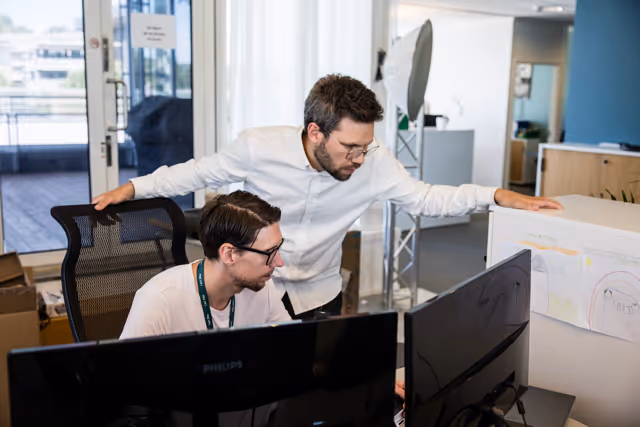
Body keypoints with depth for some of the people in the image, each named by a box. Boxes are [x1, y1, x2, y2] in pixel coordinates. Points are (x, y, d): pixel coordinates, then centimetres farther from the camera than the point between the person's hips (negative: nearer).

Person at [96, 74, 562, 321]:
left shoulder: (375, 163, -19)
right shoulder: (259, 147, -22)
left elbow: (426, 199, -10)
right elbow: (203, 171, -6)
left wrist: (496, 195, -21)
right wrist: (132, 188, -4)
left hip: (318, 295, 2)